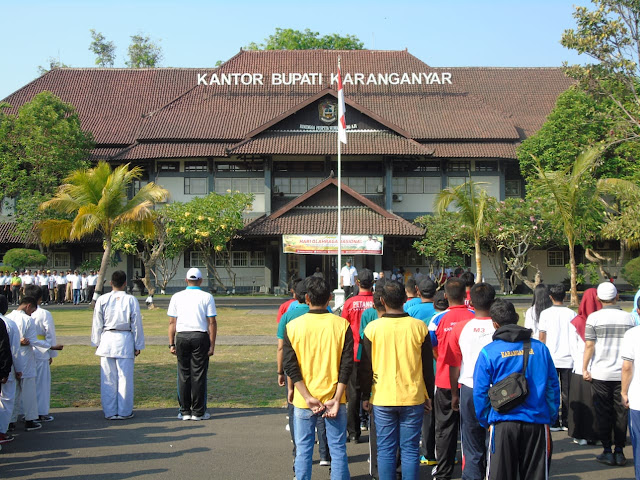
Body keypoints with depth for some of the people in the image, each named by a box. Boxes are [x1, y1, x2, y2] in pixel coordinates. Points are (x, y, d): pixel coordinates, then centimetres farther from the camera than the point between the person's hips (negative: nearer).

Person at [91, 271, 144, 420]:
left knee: (108, 378, 6)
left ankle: (109, 412, 11)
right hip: (125, 340, -1)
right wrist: (138, 345, 9)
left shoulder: (102, 300, 0)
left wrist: (97, 343, 15)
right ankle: (124, 411, 10)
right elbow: (137, 324, 1)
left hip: (107, 340, 2)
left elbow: (97, 324, 5)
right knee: (125, 377, 5)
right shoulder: (131, 300, -4)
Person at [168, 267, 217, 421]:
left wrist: (171, 344, 8)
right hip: (200, 337, -2)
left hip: (182, 337, 2)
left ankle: (185, 411, 8)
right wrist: (212, 345, 0)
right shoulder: (207, 297, 0)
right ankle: (198, 412, 3)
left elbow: (172, 322, 5)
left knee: (183, 375, 6)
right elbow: (212, 323, -3)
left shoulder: (176, 297, 6)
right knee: (199, 375, 1)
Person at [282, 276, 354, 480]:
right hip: (334, 398, 0)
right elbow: (347, 365, -8)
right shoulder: (342, 324, -5)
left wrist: (307, 397, -9)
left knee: (303, 450, 8)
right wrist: (336, 399, -8)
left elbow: (291, 366, -8)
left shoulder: (293, 326, -4)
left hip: (303, 401, 0)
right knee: (338, 449, 7)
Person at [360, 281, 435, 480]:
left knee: (385, 450, 6)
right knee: (410, 450, 5)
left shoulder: (373, 328, -5)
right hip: (413, 398, 0)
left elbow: (366, 367, 0)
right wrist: (428, 395, 13)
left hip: (382, 399, 0)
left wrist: (366, 396, 11)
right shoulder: (419, 327, -4)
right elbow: (428, 366, 3)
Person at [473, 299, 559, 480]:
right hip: (537, 423, 2)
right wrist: (551, 417, 15)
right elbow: (553, 386, 7)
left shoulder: (488, 352, -4)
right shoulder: (540, 348, 3)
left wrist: (484, 420, 10)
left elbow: (480, 392, -2)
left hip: (503, 424, -2)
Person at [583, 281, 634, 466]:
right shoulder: (628, 318, 1)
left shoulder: (594, 318, -6)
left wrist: (585, 368, -2)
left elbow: (589, 346, -8)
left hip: (600, 373, -2)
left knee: (603, 412, 5)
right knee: (621, 412, 8)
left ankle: (607, 451, 7)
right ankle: (619, 451, 10)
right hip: (622, 373, 2)